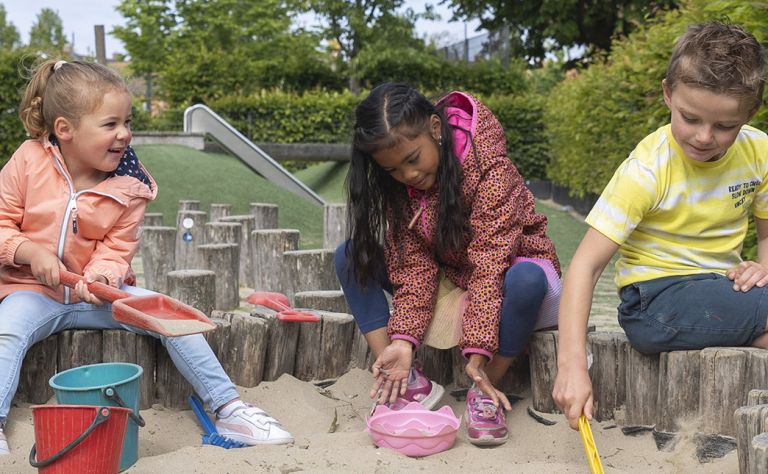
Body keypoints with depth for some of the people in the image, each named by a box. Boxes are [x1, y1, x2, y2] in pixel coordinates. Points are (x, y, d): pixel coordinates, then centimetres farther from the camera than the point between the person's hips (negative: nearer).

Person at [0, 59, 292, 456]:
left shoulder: (129, 186, -5)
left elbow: (116, 252, -4)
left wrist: (101, 276, -26)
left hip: (97, 291, 2)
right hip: (32, 290, -1)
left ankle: (228, 409, -9)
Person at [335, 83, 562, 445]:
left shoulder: (489, 166, -28)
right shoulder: (395, 183, -11)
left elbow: (489, 261, -33)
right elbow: (414, 264, -16)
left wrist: (478, 350, -38)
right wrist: (403, 340, -29)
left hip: (505, 269, -5)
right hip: (445, 274, 5)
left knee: (527, 279, -41)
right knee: (350, 256, -12)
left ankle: (485, 392, -20)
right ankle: (403, 382, -18)